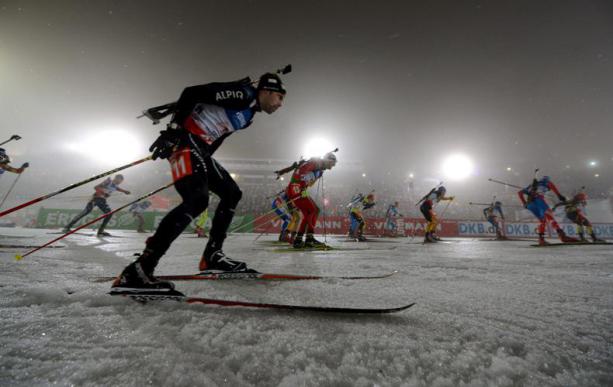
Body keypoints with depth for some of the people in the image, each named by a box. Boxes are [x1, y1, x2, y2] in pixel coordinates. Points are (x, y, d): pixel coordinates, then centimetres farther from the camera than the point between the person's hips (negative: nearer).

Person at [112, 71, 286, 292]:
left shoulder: (249, 116, 19)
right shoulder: (243, 94, -9)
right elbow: (192, 93, -15)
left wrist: (203, 165, 21)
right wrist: (173, 128, -22)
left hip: (200, 148, 10)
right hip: (184, 139, -10)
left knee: (232, 193, 10)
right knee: (197, 200, -27)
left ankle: (211, 256, 13)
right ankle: (137, 271, -25)